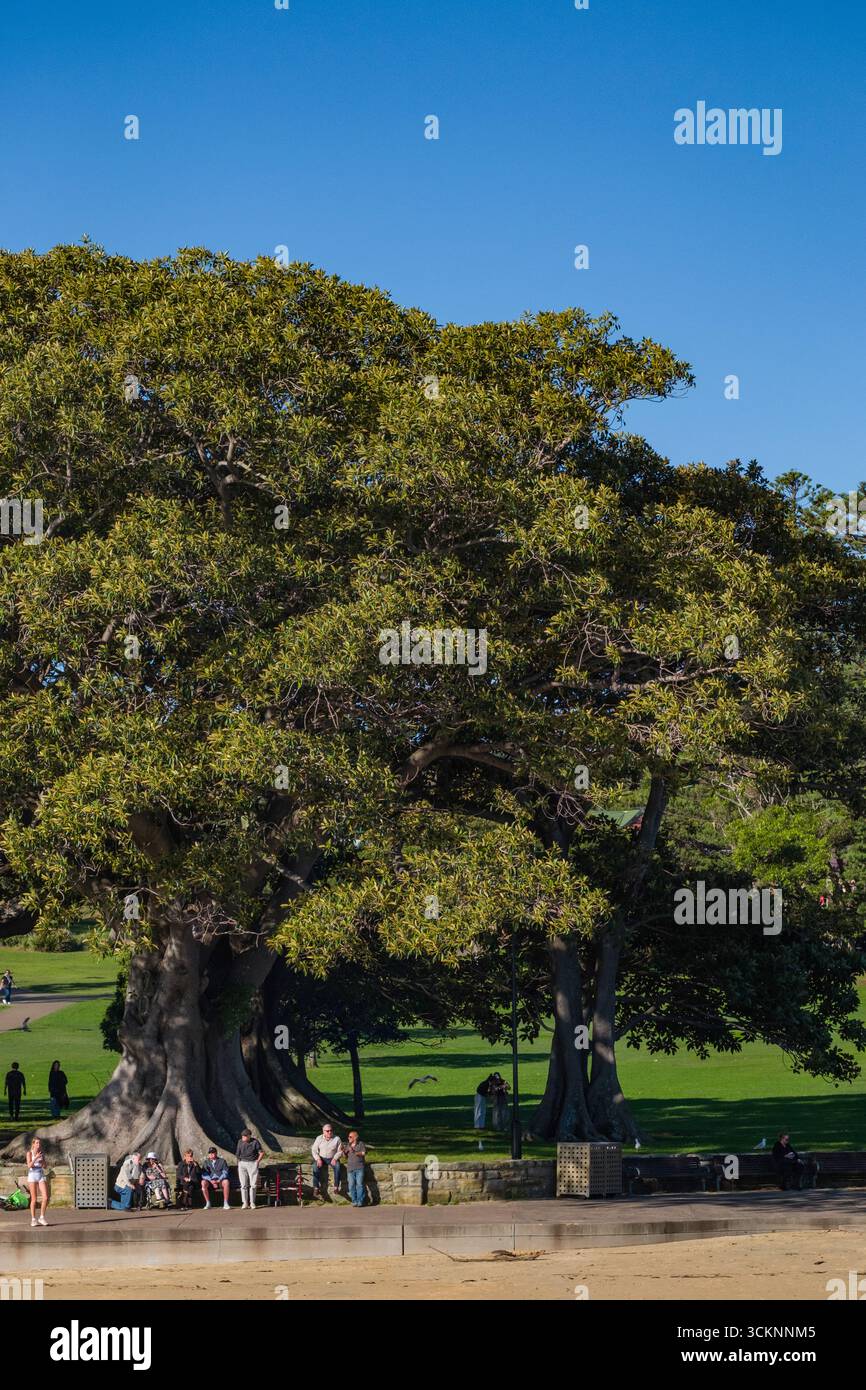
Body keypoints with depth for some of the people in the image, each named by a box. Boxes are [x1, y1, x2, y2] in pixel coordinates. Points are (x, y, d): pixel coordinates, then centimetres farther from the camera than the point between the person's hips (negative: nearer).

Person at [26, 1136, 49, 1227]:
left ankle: (42, 1218, 2)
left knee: (45, 1198, -9)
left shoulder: (42, 1153, 10)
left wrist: (42, 1159, -11)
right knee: (34, 1199, -2)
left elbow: (44, 1166, 6)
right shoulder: (29, 1153, -1)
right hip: (32, 1176, -3)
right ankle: (33, 1220, 6)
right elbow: (29, 1165, -12)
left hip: (41, 1176, 3)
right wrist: (36, 1158, -23)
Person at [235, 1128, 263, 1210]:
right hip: (242, 1163, 2)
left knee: (253, 1184, -2)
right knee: (243, 1184, -1)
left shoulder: (255, 1142, -5)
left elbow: (261, 1152, 2)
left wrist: (257, 1162, -4)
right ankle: (244, 1203, 3)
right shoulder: (240, 1142, 4)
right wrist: (238, 1164, 8)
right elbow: (237, 1154, 12)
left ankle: (252, 1203, 5)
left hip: (253, 1164, -2)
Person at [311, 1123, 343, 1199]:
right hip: (321, 1158, 1)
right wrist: (318, 1159, -15)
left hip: (332, 1158, -1)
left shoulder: (337, 1139, -3)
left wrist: (335, 1159, -17)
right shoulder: (319, 1138, 0)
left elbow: (340, 1151, -1)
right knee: (316, 1167, -30)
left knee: (337, 1166, -33)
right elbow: (314, 1150, 1)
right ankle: (316, 1189, -30)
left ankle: (336, 1187, -29)